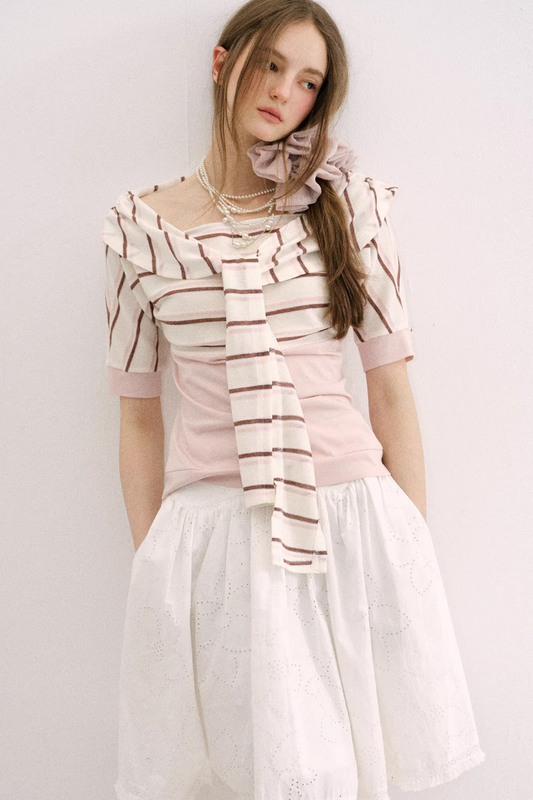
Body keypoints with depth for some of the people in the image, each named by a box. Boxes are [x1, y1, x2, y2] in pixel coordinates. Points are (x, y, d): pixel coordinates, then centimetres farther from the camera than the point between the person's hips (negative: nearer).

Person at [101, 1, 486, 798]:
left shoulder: (349, 205, 3)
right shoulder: (142, 225, 3)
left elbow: (392, 392, 3)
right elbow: (139, 416, 6)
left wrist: (413, 547, 3)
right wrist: (150, 562, 7)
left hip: (352, 518, 1)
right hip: (210, 530, 0)